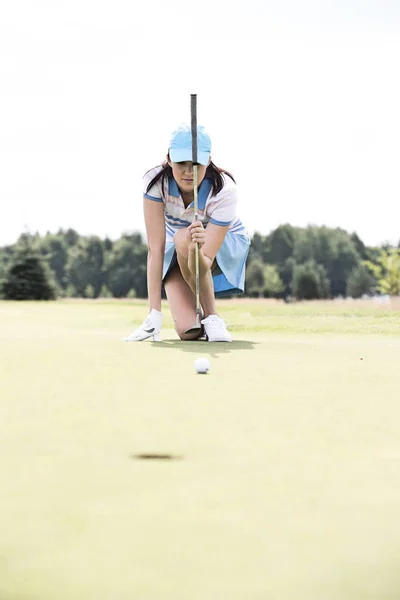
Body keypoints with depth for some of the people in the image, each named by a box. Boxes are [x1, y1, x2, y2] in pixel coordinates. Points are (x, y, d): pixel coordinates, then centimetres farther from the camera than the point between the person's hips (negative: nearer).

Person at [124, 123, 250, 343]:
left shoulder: (224, 190, -33)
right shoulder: (156, 180, -28)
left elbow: (203, 263, -36)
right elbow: (155, 247, -30)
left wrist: (196, 248, -61)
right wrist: (154, 313, -34)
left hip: (226, 245, -1)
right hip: (177, 250, 1)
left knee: (183, 239, -38)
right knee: (188, 332, -21)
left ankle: (211, 316, -18)